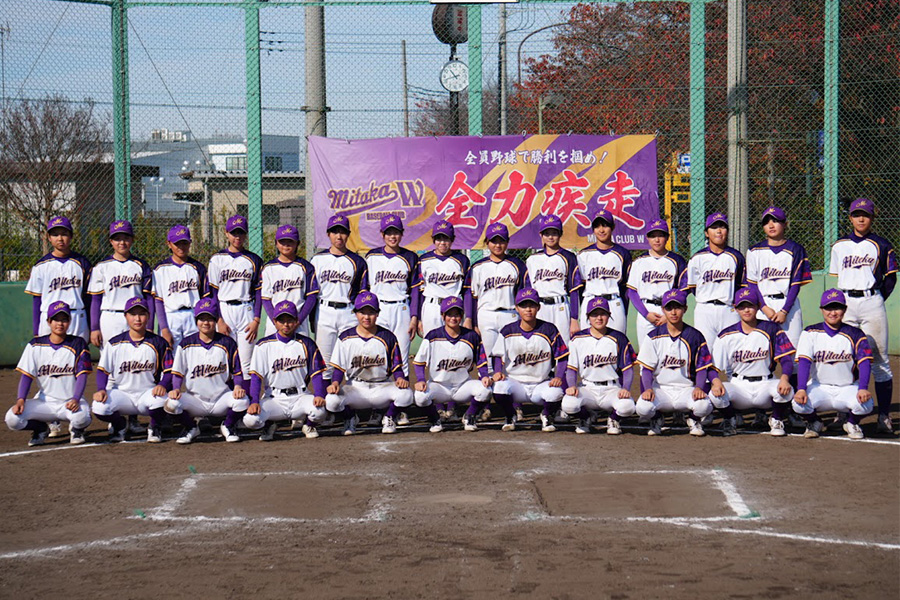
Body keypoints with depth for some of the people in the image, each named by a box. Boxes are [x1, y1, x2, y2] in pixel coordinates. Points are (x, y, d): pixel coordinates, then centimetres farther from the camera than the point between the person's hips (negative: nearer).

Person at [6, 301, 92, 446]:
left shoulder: (78, 344, -1)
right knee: (12, 418, -23)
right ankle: (40, 429, 11)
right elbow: (26, 375, 1)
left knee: (82, 417, -37)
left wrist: (75, 399, -24)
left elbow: (82, 375, -7)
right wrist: (20, 400, -17)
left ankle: (75, 429, 4)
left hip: (70, 401, -2)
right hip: (44, 401, 2)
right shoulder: (35, 345, 4)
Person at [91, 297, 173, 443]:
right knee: (99, 406, -29)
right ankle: (118, 424, 10)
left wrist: (162, 385, -23)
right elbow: (103, 370, 2)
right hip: (121, 394, 1)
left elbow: (169, 371, -1)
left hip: (148, 393, -1)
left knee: (160, 398, -37)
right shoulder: (114, 343, 3)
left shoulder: (159, 343, 1)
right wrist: (101, 390, -18)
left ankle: (155, 428, 1)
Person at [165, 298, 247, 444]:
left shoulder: (227, 343, 2)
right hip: (195, 398, 0)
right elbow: (178, 372, 5)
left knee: (242, 400, -32)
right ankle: (191, 429, 5)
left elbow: (237, 371, 4)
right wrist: (176, 389, -15)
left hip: (222, 399, 0)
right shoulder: (186, 344, 3)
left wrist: (238, 386, -18)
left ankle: (228, 427, 4)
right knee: (171, 403, -30)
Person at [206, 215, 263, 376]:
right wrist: (219, 320, -6)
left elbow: (258, 292, 7)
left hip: (247, 311, 1)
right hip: (224, 310, -1)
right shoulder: (217, 259, 5)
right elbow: (212, 292, 3)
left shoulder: (254, 260, 9)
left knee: (246, 363, -1)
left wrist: (256, 320, -3)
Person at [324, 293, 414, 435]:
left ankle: (389, 418, 4)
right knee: (331, 400, -30)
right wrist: (335, 383, -19)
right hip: (355, 388, 0)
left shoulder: (387, 337, 1)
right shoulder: (346, 338, 2)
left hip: (382, 387, 0)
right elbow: (339, 368, 3)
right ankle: (350, 418, 8)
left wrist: (400, 378, -20)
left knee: (405, 394, -32)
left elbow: (396, 367, 3)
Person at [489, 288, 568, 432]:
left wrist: (559, 377, -17)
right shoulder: (508, 331, 2)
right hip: (515, 381, 1)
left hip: (542, 384, -1)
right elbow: (498, 355, 6)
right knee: (499, 386, -33)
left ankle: (547, 416, 5)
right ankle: (510, 417, 2)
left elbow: (562, 357, 0)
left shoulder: (549, 330, -2)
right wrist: (498, 372, -15)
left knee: (556, 392, -34)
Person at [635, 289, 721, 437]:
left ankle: (694, 420, 6)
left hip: (687, 389, 0)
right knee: (642, 407, -32)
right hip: (660, 389, 0)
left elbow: (702, 368, 3)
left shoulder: (694, 336, 3)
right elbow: (647, 368, 2)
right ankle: (656, 420, 8)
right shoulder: (654, 337, 3)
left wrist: (699, 387, -17)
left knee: (704, 405, -34)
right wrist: (648, 388, -17)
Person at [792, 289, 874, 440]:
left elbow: (865, 362, -10)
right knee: (799, 403, -31)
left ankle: (852, 423, 7)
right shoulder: (811, 333, 0)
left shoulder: (855, 335, 0)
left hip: (848, 388, 0)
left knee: (865, 403, -31)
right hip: (818, 387, 0)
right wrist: (801, 389, -28)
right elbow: (804, 362, -12)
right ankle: (814, 423, 7)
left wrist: (863, 388, -29)